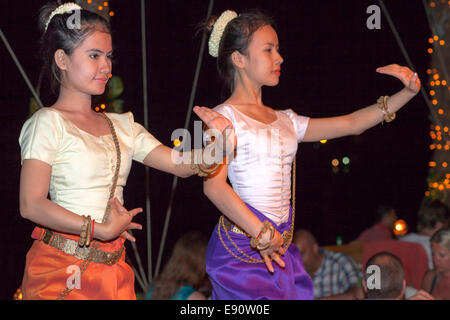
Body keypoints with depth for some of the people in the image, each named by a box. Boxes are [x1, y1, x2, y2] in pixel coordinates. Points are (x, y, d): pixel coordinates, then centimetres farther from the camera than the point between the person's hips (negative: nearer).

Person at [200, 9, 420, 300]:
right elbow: (213, 185, -17)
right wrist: (260, 232, -24)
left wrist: (407, 93, 9)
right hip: (241, 247, -7)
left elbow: (350, 124, 18)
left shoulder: (283, 121, 17)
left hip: (280, 248, 7)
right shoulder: (224, 117, -4)